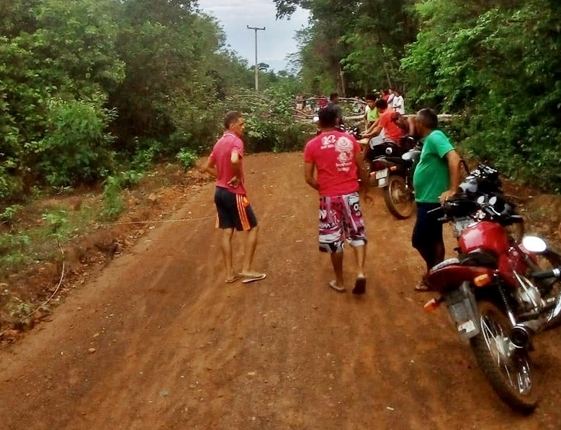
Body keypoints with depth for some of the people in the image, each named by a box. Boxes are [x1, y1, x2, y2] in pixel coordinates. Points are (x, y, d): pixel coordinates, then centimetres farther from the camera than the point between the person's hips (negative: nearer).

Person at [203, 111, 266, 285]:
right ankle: (247, 269, 3)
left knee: (227, 232, 10)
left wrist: (222, 177, 11)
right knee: (253, 228, 4)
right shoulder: (236, 141, -14)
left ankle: (230, 273, 14)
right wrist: (238, 177, -19)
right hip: (234, 193, -8)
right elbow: (235, 160, -35)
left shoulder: (219, 142, 12)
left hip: (220, 192, 8)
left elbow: (207, 167, 18)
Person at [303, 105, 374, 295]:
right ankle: (361, 272, -4)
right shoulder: (349, 140, 1)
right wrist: (366, 190, 18)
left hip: (329, 197, -1)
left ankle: (339, 281, 20)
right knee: (358, 234, 14)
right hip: (350, 194, 1)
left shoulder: (312, 145, -4)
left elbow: (309, 177, -4)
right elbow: (361, 168, 4)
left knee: (334, 239, 10)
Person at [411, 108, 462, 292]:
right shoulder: (430, 139, 13)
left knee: (420, 240, -5)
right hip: (428, 198, 10)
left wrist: (453, 190, -32)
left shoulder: (435, 137, -17)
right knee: (433, 239, 16)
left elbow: (455, 159, -30)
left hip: (431, 199, -10)